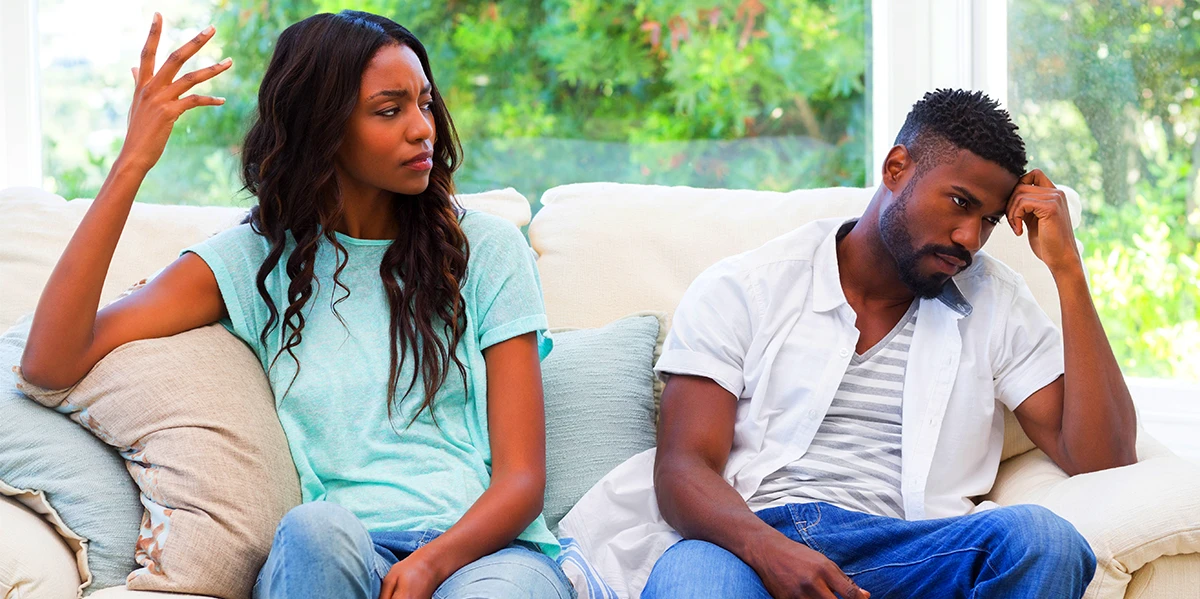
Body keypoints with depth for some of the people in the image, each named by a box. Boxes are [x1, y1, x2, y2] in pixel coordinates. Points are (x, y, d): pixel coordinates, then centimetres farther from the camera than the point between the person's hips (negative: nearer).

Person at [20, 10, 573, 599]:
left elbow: (522, 477, 4)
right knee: (316, 527, -36)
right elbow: (50, 363, -3)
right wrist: (133, 162, -6)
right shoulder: (255, 259, 10)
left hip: (483, 549, -1)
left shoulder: (486, 248, 10)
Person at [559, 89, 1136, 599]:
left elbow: (1102, 457, 7)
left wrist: (1066, 267, 5)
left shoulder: (995, 301, 18)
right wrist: (768, 549, -24)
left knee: (1041, 537, -32)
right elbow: (683, 469, 0)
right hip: (746, 542, -2)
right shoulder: (742, 289, 10)